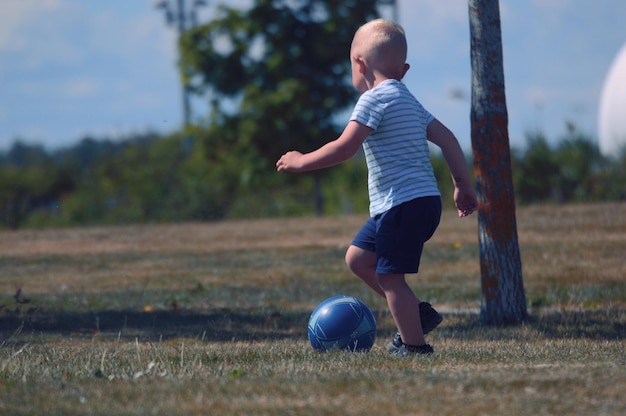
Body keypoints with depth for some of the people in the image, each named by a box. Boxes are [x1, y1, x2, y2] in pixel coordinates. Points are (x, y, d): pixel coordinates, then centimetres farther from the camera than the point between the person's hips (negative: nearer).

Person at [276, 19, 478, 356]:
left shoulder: (373, 99, -9)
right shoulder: (410, 101, 19)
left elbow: (344, 148, -17)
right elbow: (446, 139, 18)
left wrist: (301, 162, -6)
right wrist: (463, 185, 21)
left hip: (403, 203, -10)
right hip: (423, 202, 10)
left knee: (389, 276, -4)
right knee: (358, 257, 17)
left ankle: (413, 344, 1)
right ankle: (416, 313, 19)